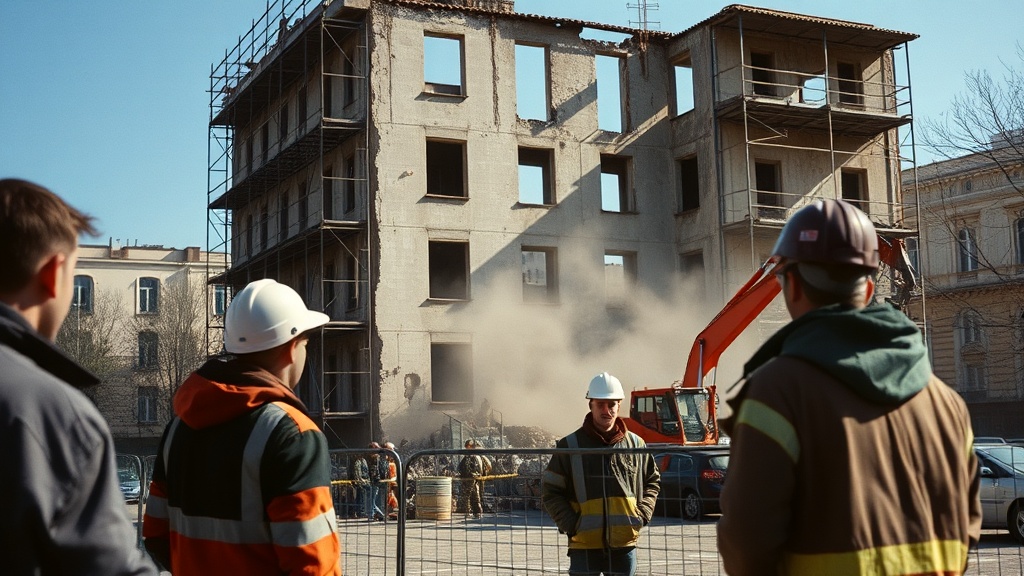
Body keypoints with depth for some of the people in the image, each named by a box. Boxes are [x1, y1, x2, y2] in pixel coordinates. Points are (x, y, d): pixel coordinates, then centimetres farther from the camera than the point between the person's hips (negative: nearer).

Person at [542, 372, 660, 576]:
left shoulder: (636, 444, 6)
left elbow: (652, 481, 19)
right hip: (584, 546, -2)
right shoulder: (570, 446, -2)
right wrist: (571, 525, -10)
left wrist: (642, 515, 3)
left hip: (624, 545, 2)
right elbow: (550, 493, 1)